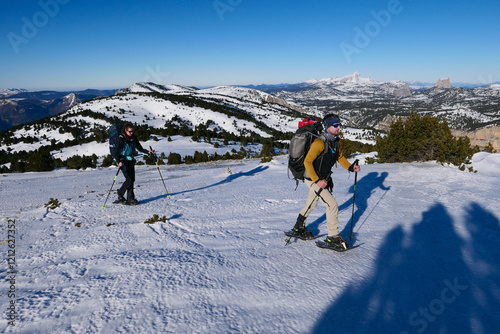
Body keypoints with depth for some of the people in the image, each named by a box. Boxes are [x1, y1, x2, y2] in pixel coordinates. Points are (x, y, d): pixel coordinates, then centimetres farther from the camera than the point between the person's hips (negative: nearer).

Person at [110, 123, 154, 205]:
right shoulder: (121, 139, -12)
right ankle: (120, 196, 2)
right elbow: (115, 152, -15)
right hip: (123, 161, -6)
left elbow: (140, 148, 13)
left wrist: (148, 152, -3)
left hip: (131, 160, 6)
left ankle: (130, 199, 4)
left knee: (132, 179, 0)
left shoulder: (133, 138, 6)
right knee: (129, 179, -14)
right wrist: (119, 162, -29)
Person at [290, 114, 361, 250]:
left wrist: (350, 167, -3)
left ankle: (299, 228, 42)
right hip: (313, 179, -9)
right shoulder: (319, 143, -26)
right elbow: (307, 162, -25)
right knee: (332, 205, -13)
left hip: (323, 179, 9)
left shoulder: (336, 142, 1)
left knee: (311, 204, 22)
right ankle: (333, 238, -1)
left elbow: (340, 157, 15)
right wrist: (317, 181, -28)